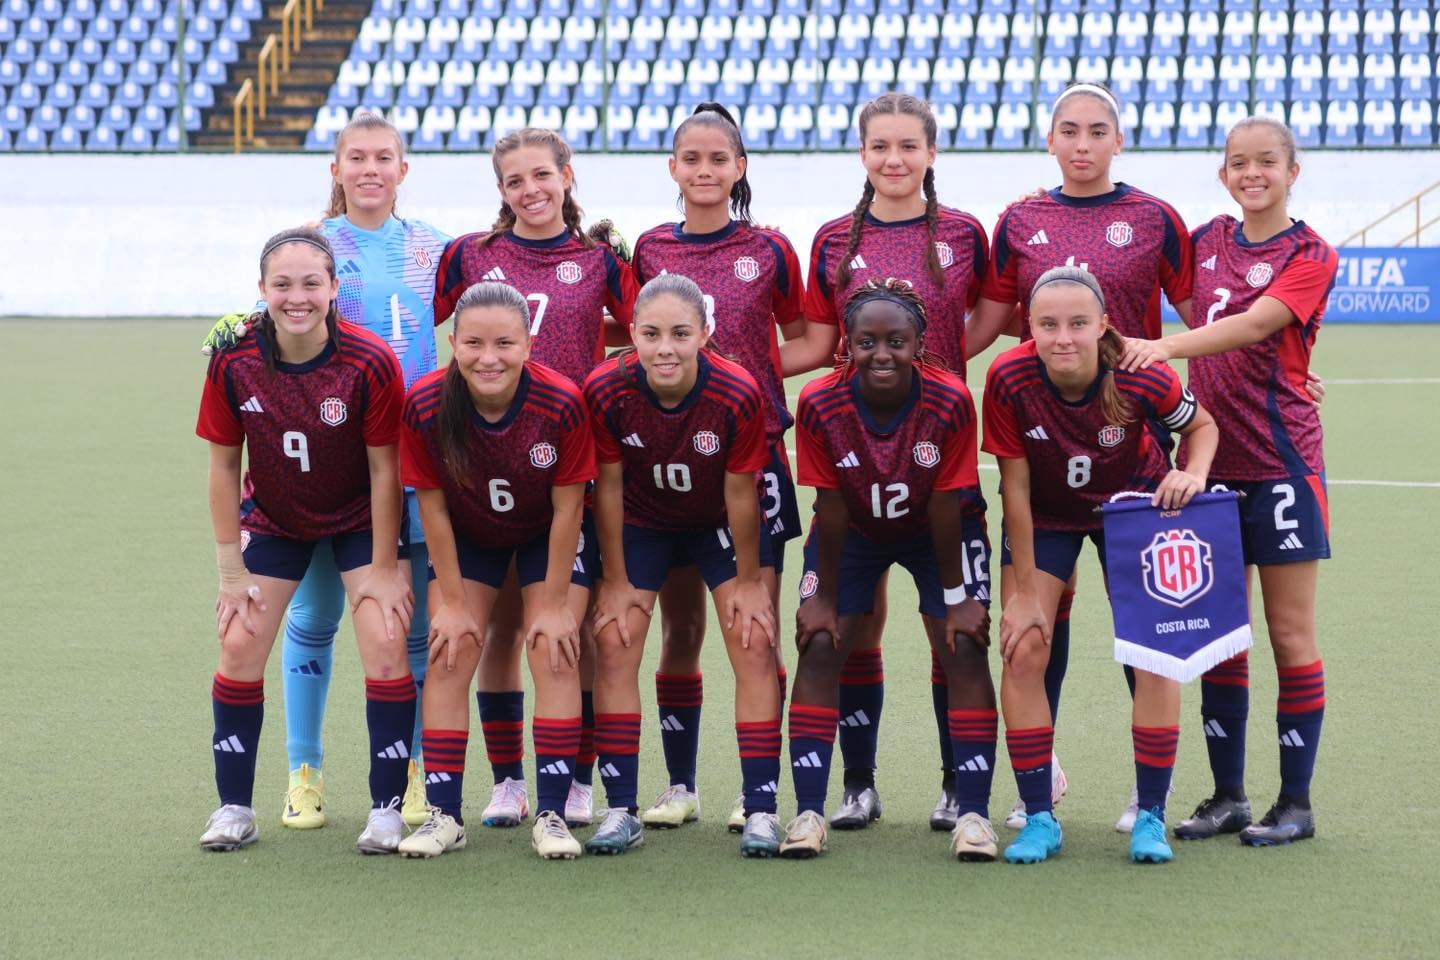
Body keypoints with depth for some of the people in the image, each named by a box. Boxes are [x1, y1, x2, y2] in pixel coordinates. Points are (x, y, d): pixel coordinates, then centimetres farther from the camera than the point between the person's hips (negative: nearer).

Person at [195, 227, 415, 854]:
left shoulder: (371, 362, -26)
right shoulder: (233, 360, -20)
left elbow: (384, 469, -16)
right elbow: (223, 464, -9)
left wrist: (383, 568, -12)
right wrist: (232, 571, -7)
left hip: (361, 520, -2)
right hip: (272, 520, 2)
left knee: (387, 644, -13)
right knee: (240, 645, -6)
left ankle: (386, 809, -2)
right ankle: (234, 808, 7)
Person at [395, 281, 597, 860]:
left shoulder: (562, 404, -32)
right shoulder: (425, 405, -29)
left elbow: (567, 508, -20)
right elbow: (433, 507, -15)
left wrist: (553, 605, -15)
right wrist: (453, 601, -11)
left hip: (548, 537, -1)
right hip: (466, 537, 1)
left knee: (555, 653, -11)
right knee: (449, 653, -7)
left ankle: (551, 815, -5)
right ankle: (444, 815, 0)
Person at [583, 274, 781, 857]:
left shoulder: (739, 394, -32)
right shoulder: (605, 391, -28)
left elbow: (739, 492, -19)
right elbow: (608, 487, -15)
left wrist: (749, 580, -9)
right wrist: (615, 580, -8)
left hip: (723, 524, -1)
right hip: (641, 523, 1)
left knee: (755, 646, -11)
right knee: (613, 645, -8)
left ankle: (761, 810, -6)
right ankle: (621, 811, -1)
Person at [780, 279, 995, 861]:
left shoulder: (950, 403, -30)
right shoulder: (820, 405, -27)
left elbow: (945, 509, -22)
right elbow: (830, 512, -18)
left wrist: (956, 597, -15)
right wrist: (824, 598, -12)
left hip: (937, 532, -1)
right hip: (854, 531, 1)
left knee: (964, 649, -11)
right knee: (819, 648, -9)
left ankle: (973, 813, -8)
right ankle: (808, 812, -5)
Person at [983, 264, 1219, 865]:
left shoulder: (1142, 377, -30)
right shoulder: (1009, 378, -30)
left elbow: (1201, 424, -8)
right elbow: (1015, 486, -19)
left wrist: (1194, 473, -30)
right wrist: (1025, 590, -15)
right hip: (1045, 516, 0)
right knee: (1023, 651, -11)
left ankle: (1150, 817, 4)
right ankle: (1039, 819, -1)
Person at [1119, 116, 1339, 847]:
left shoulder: (1310, 256, -7)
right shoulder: (1206, 243, 9)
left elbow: (1253, 325, -22)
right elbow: (1198, 321, 21)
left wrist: (1165, 347, -35)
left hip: (1281, 463, -5)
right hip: (1211, 461, 5)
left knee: (1289, 631, 0)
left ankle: (1295, 801, 7)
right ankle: (1227, 795, 15)